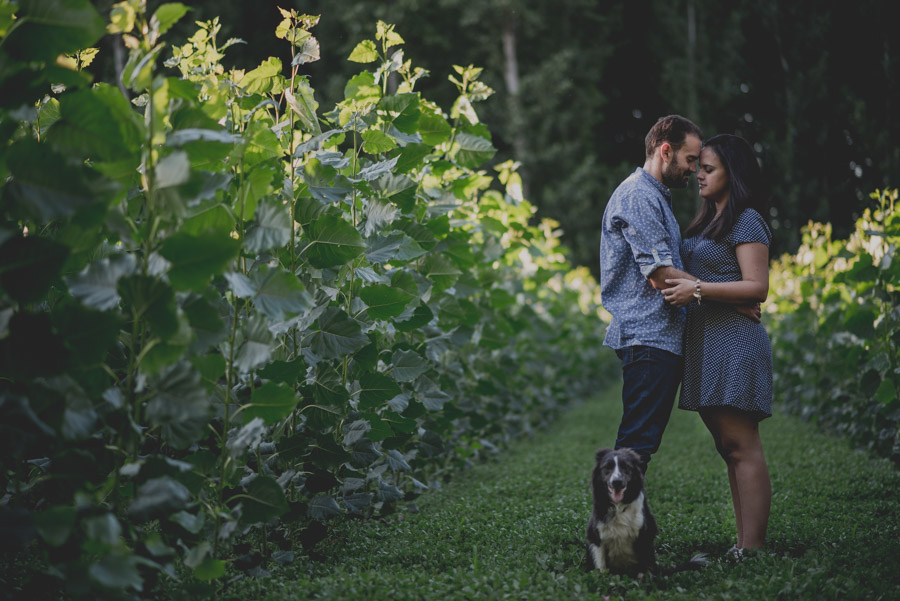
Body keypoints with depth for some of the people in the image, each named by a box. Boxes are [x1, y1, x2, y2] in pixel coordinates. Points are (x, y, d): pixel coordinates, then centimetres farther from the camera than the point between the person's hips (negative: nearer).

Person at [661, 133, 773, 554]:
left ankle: (752, 549, -10)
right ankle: (743, 545, 12)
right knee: (728, 448, 9)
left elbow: (757, 288, -16)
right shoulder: (708, 221, 21)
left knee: (742, 447, -10)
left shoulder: (747, 220, -6)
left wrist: (697, 290, -20)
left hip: (735, 340, -10)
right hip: (706, 342, 10)